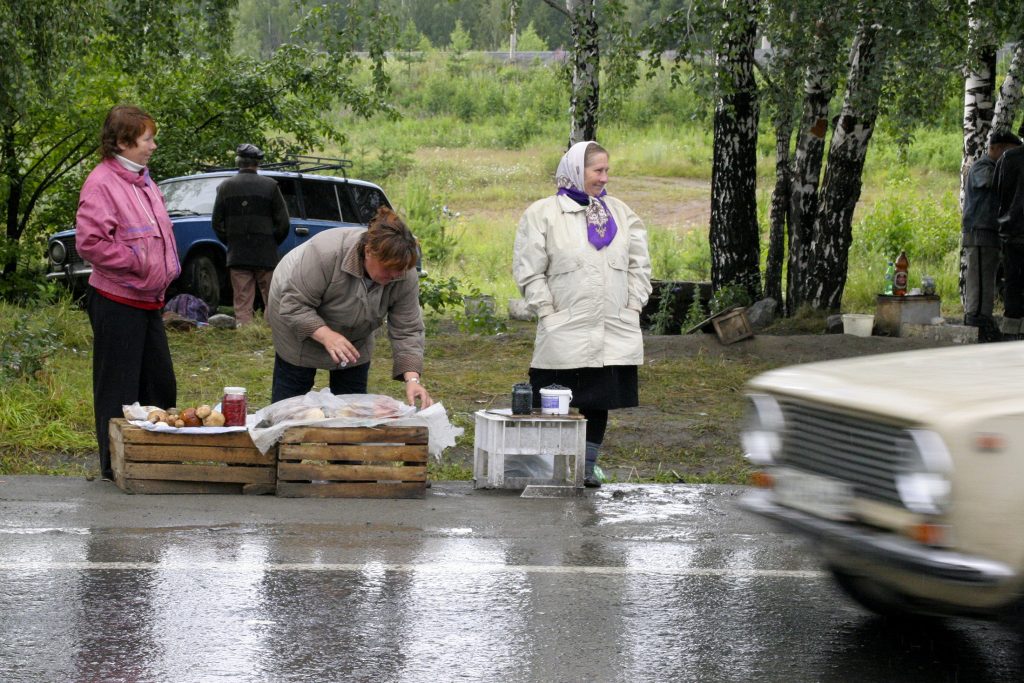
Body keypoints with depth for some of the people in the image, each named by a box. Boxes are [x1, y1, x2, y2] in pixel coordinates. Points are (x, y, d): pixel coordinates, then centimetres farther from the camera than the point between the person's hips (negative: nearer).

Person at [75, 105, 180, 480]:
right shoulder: (102, 184, -15)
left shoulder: (143, 182, 14)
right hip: (117, 300, -9)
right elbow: (88, 241, -23)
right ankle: (116, 465, 4)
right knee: (119, 389, -3)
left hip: (148, 299, 9)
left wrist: (166, 271, 13)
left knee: (160, 385, 13)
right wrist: (135, 262, -18)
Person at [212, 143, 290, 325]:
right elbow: (283, 222, -2)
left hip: (237, 255, 1)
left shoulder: (226, 187, 3)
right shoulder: (270, 186, -2)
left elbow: (217, 223, 5)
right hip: (266, 256, -1)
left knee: (242, 306, 1)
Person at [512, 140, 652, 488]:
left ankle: (588, 467, 19)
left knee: (600, 401, 9)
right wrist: (549, 313, -8)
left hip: (613, 333, 4)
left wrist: (633, 306, 5)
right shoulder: (542, 214, -2)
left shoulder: (619, 212, 12)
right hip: (565, 333, -4)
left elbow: (639, 264, 15)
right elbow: (529, 270, -4)